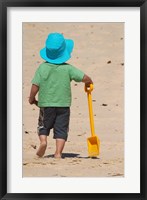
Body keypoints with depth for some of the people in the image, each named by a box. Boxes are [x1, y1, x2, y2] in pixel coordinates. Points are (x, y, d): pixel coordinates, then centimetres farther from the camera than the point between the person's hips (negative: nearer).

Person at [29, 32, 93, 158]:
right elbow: (85, 78, -10)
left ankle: (43, 140, -7)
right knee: (61, 129, 5)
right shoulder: (68, 68, -6)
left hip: (46, 104, 0)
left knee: (44, 126, 19)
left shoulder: (42, 68, -7)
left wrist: (32, 99, 6)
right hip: (64, 104, 0)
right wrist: (89, 83, 13)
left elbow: (35, 86, -10)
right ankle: (58, 152, -7)